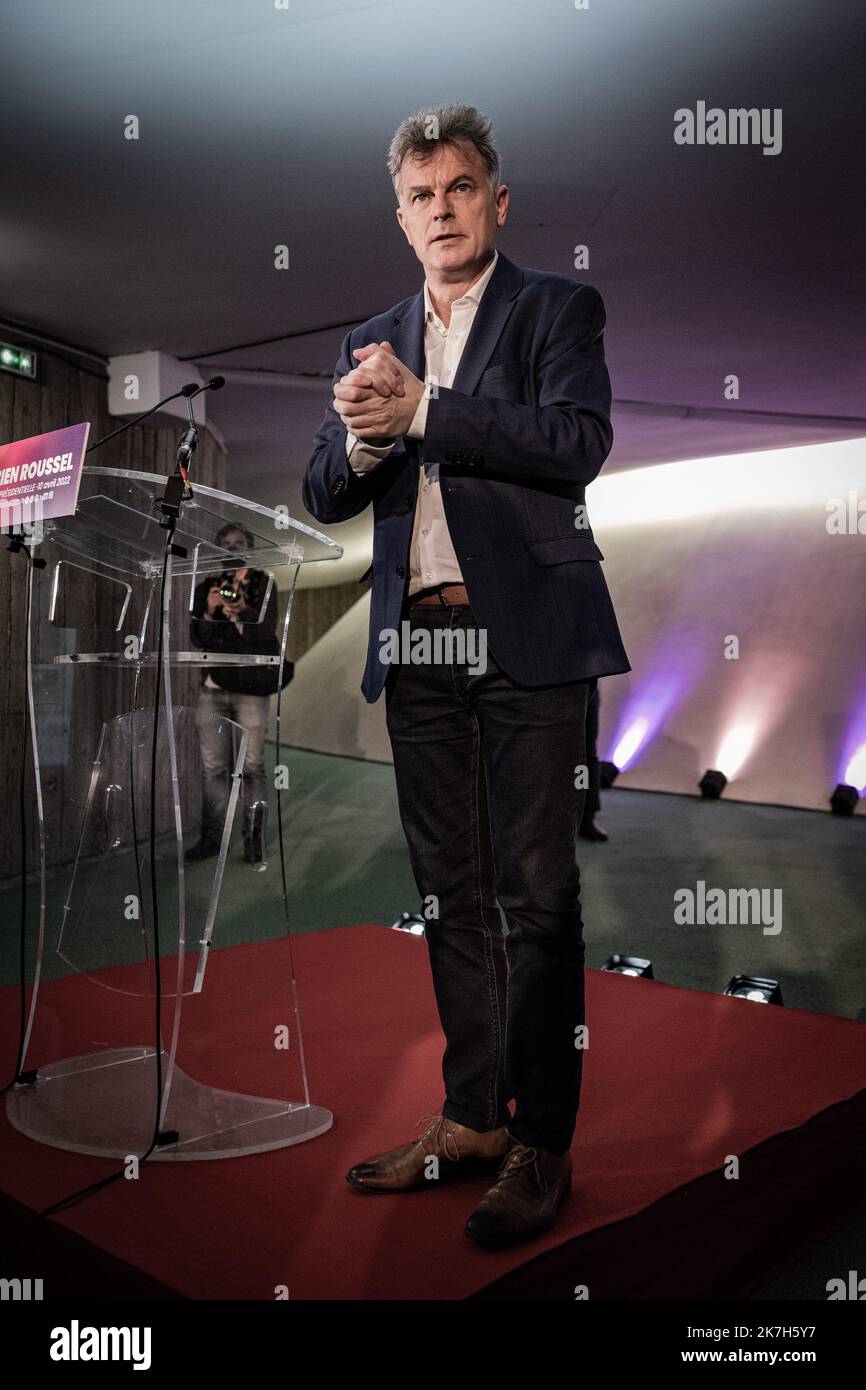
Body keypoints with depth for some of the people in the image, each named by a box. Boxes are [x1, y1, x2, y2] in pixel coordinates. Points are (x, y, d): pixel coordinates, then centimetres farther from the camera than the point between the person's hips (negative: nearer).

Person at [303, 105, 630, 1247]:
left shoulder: (557, 307, 5)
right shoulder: (374, 344, 19)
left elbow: (578, 442, -12)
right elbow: (324, 499, 12)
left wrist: (420, 411, -12)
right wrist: (361, 435, -9)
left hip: (528, 636, -5)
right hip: (419, 646, 5)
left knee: (536, 890, -3)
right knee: (452, 893, 10)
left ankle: (541, 1144, 8)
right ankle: (471, 1118, 23)